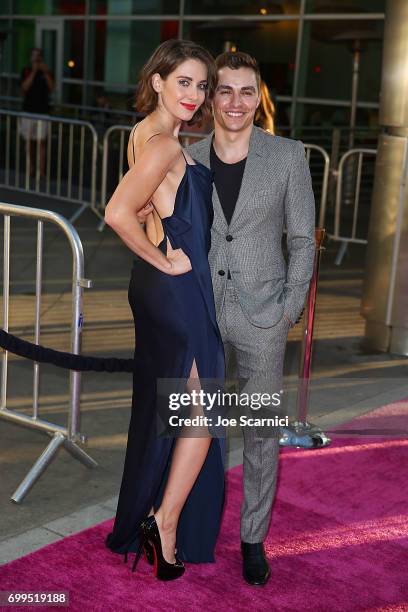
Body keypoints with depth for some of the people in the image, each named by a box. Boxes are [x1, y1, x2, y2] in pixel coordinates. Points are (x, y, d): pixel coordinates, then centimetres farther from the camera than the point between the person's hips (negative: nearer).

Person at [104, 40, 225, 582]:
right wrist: (163, 261, -20)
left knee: (163, 407, 19)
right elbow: (117, 213, -32)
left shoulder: (148, 134, 10)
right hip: (178, 290, -10)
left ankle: (149, 514, 32)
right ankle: (168, 523, 9)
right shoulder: (163, 145, -20)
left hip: (160, 291, 10)